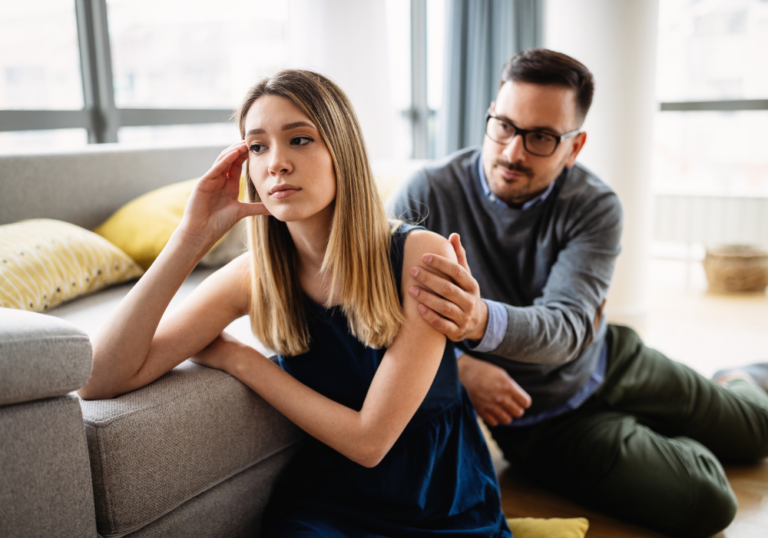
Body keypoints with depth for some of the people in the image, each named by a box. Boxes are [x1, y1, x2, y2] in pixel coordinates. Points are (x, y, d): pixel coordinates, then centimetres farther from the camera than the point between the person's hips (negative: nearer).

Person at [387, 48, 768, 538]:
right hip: (539, 416, -2)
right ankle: (671, 448, 23)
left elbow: (567, 327, -33)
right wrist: (457, 365, -31)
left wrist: (483, 320, -55)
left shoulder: (595, 207, -20)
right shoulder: (428, 195, -23)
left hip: (610, 358, 3)